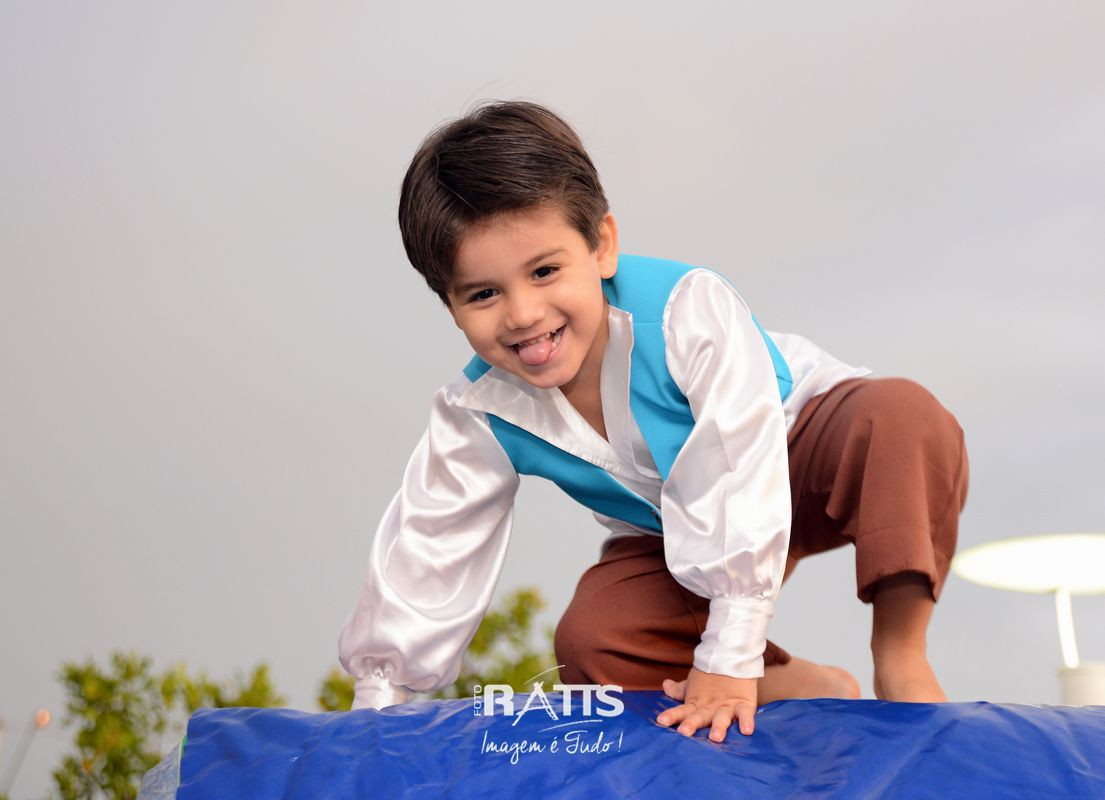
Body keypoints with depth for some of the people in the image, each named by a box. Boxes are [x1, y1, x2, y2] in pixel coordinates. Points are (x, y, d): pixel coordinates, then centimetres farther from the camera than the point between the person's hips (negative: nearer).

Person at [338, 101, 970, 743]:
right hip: (676, 541, 4)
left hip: (804, 444, -3)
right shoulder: (478, 417, -20)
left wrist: (728, 659, -37)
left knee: (903, 416, -36)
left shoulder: (687, 308, -35)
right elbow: (424, 559, -11)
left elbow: (742, 474, -37)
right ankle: (804, 686, -9)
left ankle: (898, 654, -22)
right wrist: (377, 704, -10)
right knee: (590, 651, -23)